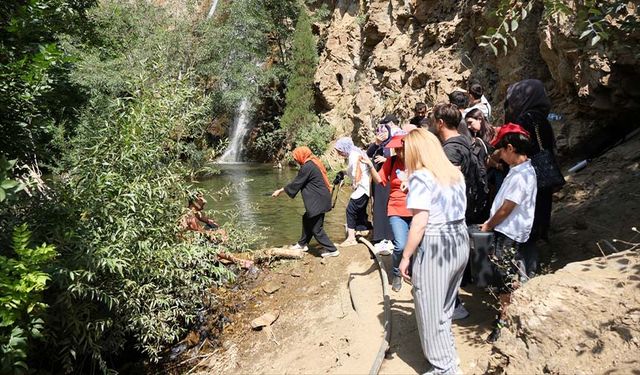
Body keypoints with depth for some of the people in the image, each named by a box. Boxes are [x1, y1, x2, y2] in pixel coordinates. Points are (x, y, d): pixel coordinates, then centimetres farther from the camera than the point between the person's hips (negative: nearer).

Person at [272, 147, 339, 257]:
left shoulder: (307, 167, -17)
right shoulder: (313, 163, 11)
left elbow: (295, 183, -11)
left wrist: (280, 190, 0)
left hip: (317, 201, -10)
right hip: (319, 199, 10)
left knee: (316, 228, -1)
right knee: (307, 219, 22)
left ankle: (331, 250, 5)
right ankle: (302, 244, 36)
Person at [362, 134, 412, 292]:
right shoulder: (392, 161, -4)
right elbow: (379, 180, -6)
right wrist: (370, 166, -21)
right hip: (397, 210, -1)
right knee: (400, 245, -14)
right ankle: (397, 274, 13)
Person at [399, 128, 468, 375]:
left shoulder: (420, 177, -16)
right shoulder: (455, 173, 9)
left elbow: (419, 224, -20)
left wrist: (405, 257, -13)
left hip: (435, 249, -9)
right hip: (460, 243, 9)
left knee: (431, 314, 8)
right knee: (444, 309, 25)